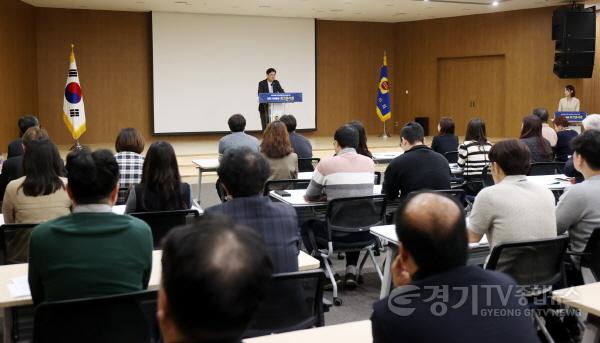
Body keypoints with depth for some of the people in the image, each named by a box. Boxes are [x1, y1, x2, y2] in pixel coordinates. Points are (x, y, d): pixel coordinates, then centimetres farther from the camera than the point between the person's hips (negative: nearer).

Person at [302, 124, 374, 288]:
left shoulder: (326, 164, -9)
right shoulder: (369, 162, 3)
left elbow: (309, 197, 4)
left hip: (338, 232, -4)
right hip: (364, 232, 4)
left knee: (306, 225, 26)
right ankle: (351, 271, 25)